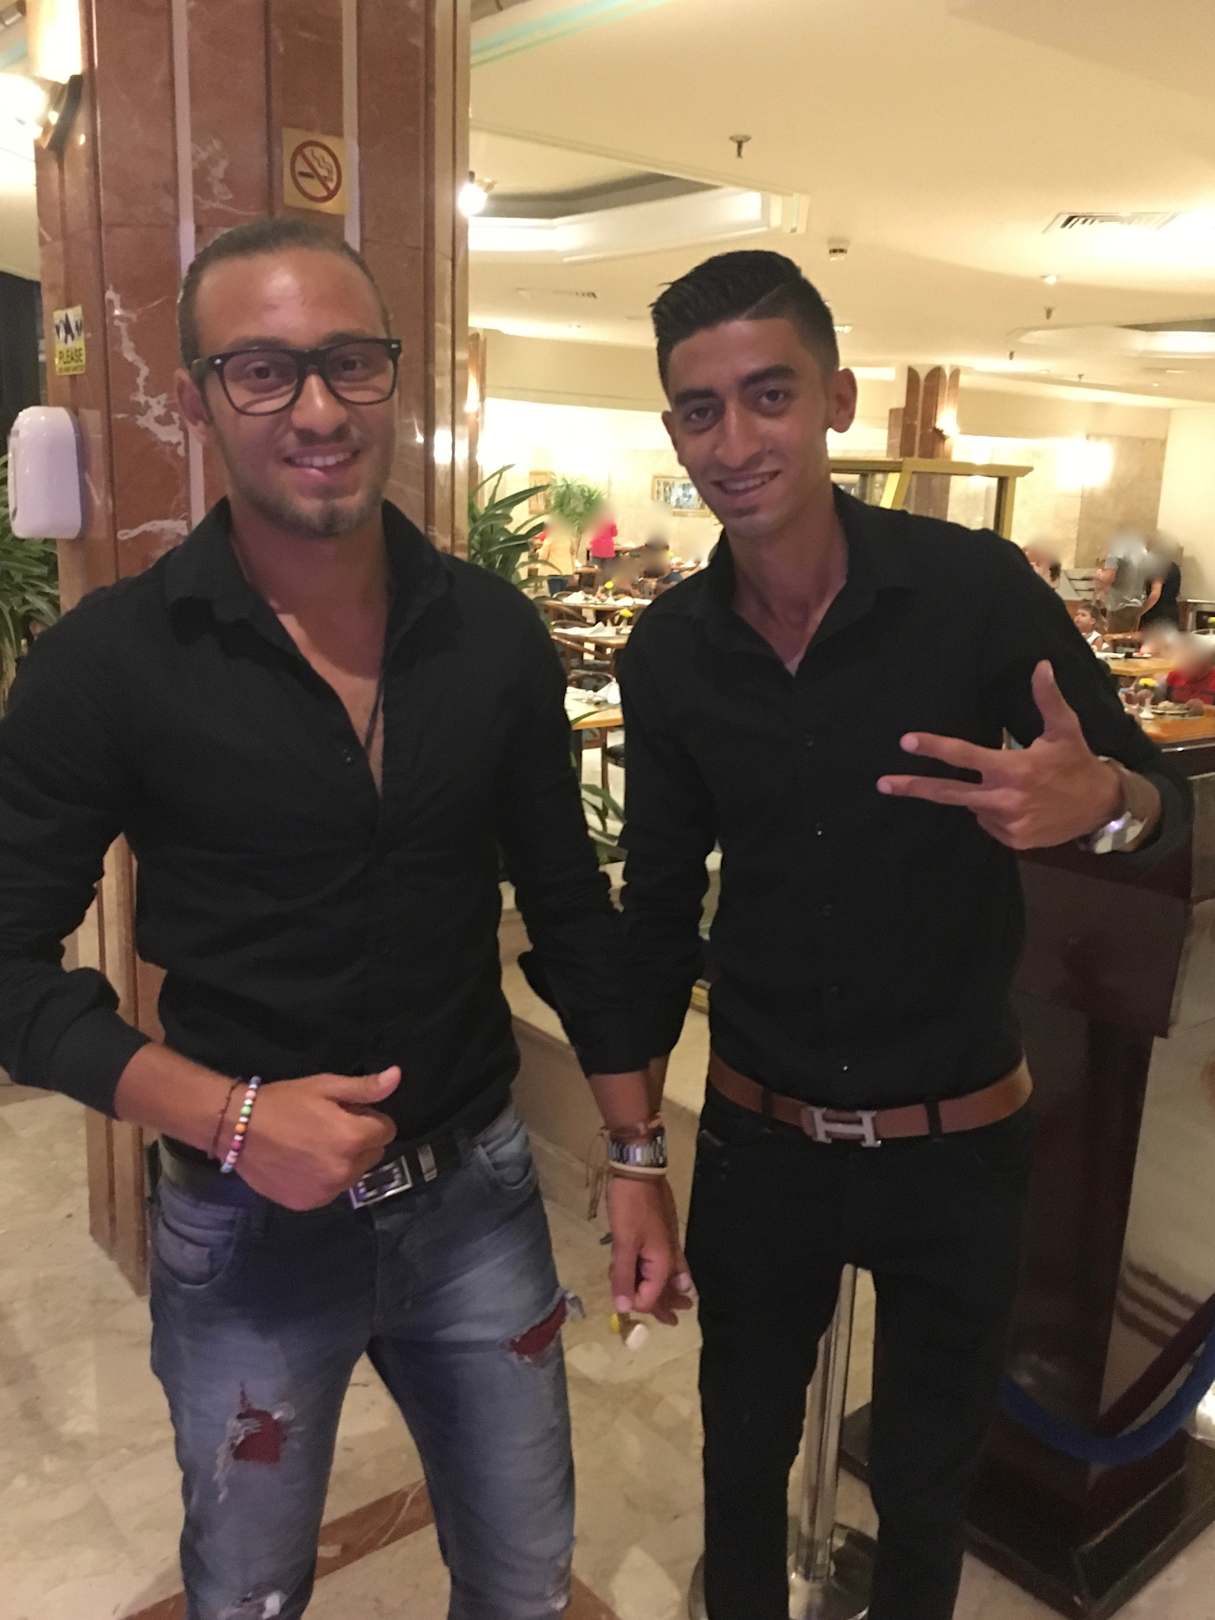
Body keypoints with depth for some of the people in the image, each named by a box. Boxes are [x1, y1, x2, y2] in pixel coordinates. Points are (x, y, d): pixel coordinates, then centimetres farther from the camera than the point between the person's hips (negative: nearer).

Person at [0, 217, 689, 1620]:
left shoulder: (494, 634, -5)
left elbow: (568, 902, 4)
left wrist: (636, 1154, 6)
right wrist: (231, 1118, -21)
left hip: (477, 1191, 3)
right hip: (244, 1224, -2)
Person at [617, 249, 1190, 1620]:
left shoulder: (976, 590, -15)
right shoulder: (668, 657, -6)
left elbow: (1162, 801, -6)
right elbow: (659, 910, 3)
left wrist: (1093, 803, -31)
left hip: (955, 1141, -1)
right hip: (757, 1138, 2)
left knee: (929, 1473, 21)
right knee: (743, 1451, 22)